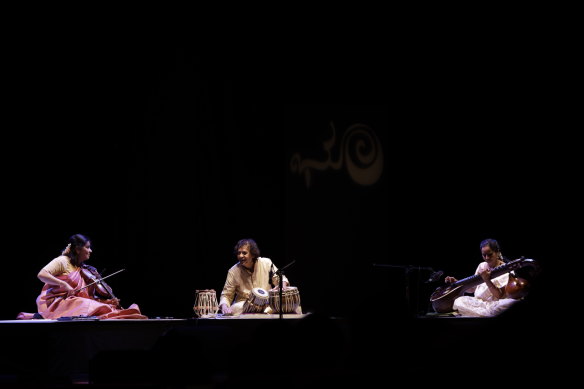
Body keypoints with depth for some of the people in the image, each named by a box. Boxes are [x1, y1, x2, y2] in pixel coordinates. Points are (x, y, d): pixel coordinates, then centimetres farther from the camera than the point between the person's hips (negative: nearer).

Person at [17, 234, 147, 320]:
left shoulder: (85, 270, 18)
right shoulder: (62, 261, -1)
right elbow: (42, 274, -15)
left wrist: (109, 301, -6)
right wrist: (64, 284, -25)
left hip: (77, 304, 6)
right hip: (56, 303, -6)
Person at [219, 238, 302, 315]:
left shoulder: (266, 263, -2)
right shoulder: (233, 271, -5)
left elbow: (279, 278, 10)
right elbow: (226, 295, -1)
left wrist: (283, 284, -15)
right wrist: (224, 306, -23)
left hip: (268, 303, -1)